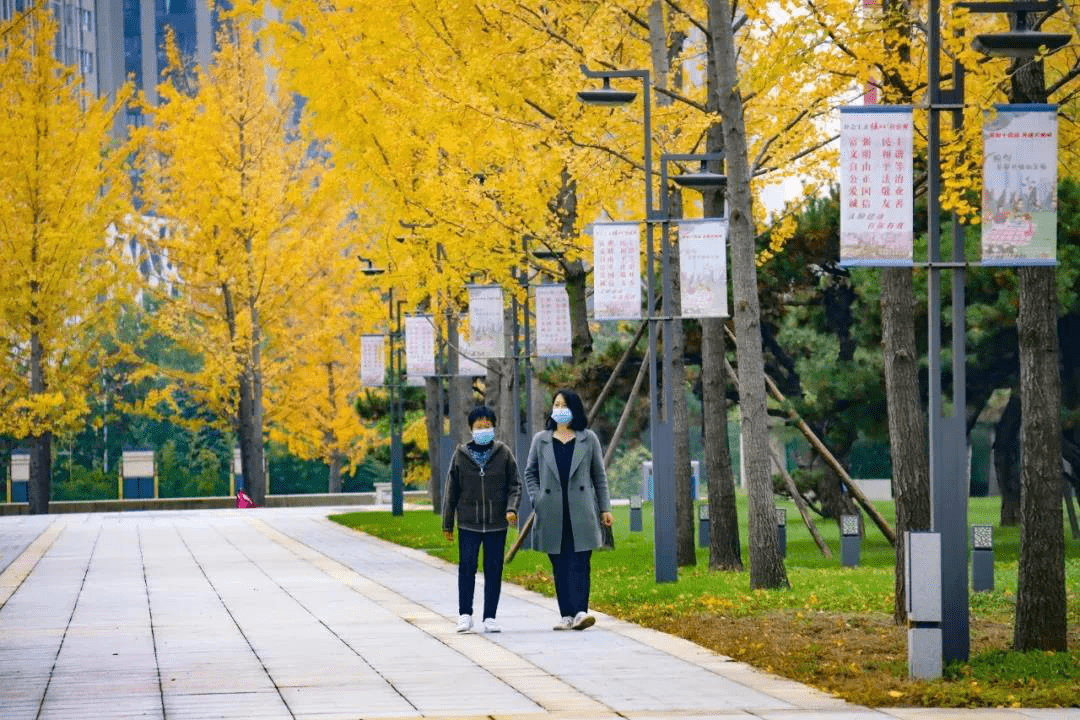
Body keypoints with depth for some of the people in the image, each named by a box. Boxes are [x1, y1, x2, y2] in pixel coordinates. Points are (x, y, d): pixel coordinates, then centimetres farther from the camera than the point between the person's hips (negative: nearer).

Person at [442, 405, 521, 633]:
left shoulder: (504, 453, 3)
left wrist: (512, 508, -12)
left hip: (496, 523, 0)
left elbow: (515, 485, 6)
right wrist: (447, 524, 7)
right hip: (468, 523, 0)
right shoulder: (461, 454, 4)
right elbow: (451, 490, 8)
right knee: (467, 569, -2)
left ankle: (490, 617, 11)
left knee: (494, 570, 4)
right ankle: (465, 615, 8)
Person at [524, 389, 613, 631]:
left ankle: (580, 611, -19)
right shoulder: (541, 440, 11)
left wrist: (604, 508, 6)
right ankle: (567, 615, 5)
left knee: (581, 562, -11)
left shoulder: (588, 439, 9)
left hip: (581, 511, -2)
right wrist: (536, 500, -1)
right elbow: (530, 473, 14)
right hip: (552, 513, 2)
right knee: (560, 565, 2)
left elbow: (599, 475, 10)